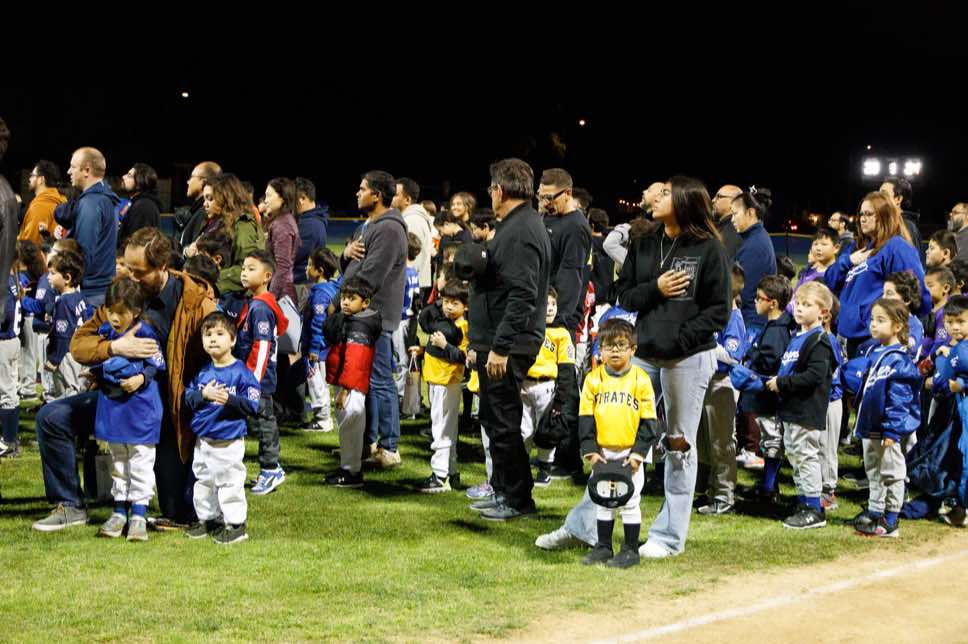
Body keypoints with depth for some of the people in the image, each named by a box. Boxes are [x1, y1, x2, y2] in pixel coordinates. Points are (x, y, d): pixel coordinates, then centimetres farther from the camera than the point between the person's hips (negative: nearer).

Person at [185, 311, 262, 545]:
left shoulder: (241, 372, -11)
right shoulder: (202, 373, 7)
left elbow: (252, 405, -13)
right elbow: (188, 397, 4)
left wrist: (229, 399, -26)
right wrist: (204, 395, -14)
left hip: (229, 442, -6)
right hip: (203, 440, 6)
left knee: (230, 482, -3)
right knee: (203, 481, 17)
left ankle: (236, 524, 7)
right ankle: (207, 519, 31)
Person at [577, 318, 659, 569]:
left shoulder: (640, 380, -5)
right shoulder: (593, 379, 1)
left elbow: (649, 421, -4)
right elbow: (585, 417, 2)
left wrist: (638, 452, -10)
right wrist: (590, 450, -6)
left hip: (629, 453, -3)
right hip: (602, 453, 3)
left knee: (629, 502, 3)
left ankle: (631, 549, 12)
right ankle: (603, 547, 22)